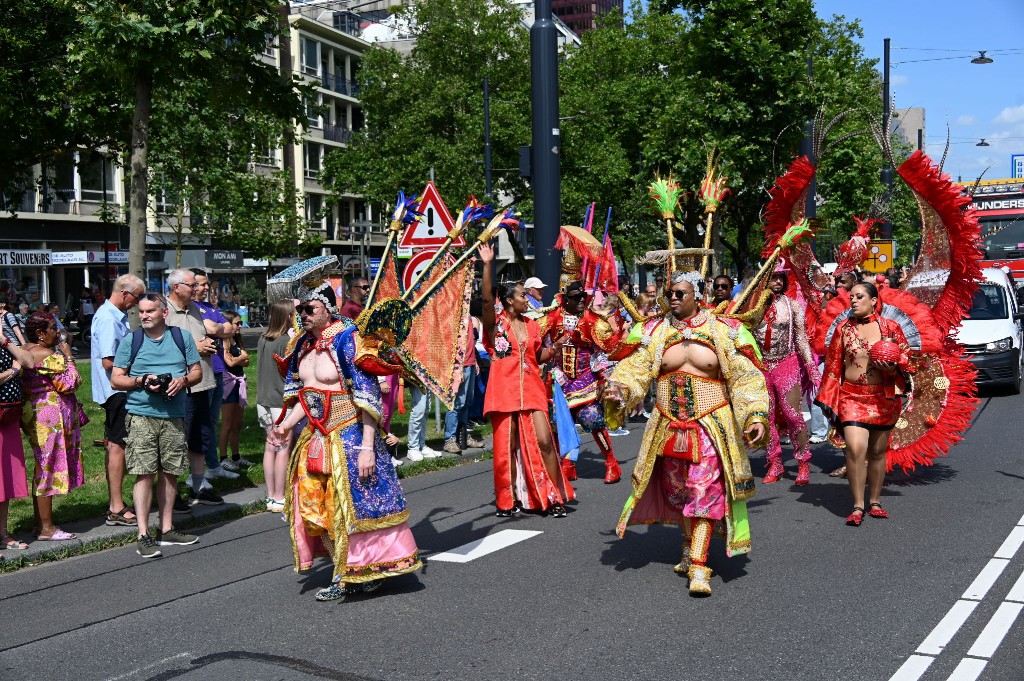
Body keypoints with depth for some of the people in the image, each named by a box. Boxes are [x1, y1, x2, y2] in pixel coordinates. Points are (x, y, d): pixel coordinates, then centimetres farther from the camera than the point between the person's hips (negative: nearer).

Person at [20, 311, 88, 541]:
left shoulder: (25, 351, 11)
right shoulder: (46, 355, -18)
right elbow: (70, 383, -16)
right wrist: (68, 356, -7)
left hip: (35, 414, 10)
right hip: (50, 417, -10)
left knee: (43, 469, 15)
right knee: (49, 468, -3)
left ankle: (41, 524, 22)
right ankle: (46, 528, 3)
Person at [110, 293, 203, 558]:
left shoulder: (182, 337, 8)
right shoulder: (130, 341, 3)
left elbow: (197, 371, 12)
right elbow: (115, 379, 3)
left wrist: (183, 380, -10)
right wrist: (141, 381, -14)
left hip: (174, 416, 3)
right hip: (141, 415, -3)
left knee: (169, 473, 10)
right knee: (145, 474, -7)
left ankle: (166, 530, 21)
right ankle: (143, 535, -4)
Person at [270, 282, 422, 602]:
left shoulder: (347, 341, -14)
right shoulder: (305, 345, 9)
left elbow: (368, 398, -17)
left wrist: (367, 447, -21)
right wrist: (286, 426, 5)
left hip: (348, 436, -8)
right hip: (316, 437, 8)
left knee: (353, 503, 1)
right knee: (314, 503, 10)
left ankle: (349, 576, 17)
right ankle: (346, 571, 22)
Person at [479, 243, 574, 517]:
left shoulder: (532, 325, 13)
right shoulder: (496, 323, -1)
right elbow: (486, 299, -20)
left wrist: (555, 347, 1)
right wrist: (487, 265, -27)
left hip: (531, 389, 3)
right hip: (504, 389, -3)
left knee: (544, 441, -6)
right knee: (507, 446, 2)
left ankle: (555, 497, 3)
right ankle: (508, 500, 15)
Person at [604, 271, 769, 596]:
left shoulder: (723, 330, -2)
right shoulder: (656, 331, 5)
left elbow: (746, 377, -2)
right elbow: (635, 368, -2)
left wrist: (757, 415, -12)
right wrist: (619, 389, -22)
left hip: (710, 427, -3)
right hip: (669, 428, 4)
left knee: (705, 494, -9)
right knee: (678, 492, 14)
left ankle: (699, 568, -7)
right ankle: (691, 547, 35)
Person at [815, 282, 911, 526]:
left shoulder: (890, 327, 1)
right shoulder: (843, 328, 4)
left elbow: (905, 355, 9)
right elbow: (833, 365, 7)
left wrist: (893, 364, -14)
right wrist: (828, 399, 5)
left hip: (884, 396, 1)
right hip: (852, 395, -1)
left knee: (878, 451, 9)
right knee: (855, 448, -15)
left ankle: (875, 502, 24)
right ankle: (858, 506, -7)